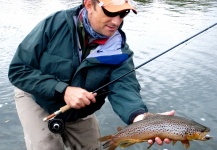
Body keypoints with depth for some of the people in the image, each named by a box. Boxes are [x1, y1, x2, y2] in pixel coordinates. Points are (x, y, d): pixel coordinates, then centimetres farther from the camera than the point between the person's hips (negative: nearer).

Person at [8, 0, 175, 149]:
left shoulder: (119, 50, -19)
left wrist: (140, 117, -55)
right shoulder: (55, 24, -26)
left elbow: (124, 88, -32)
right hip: (37, 98, -3)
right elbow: (18, 70, -23)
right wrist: (63, 90, -35)